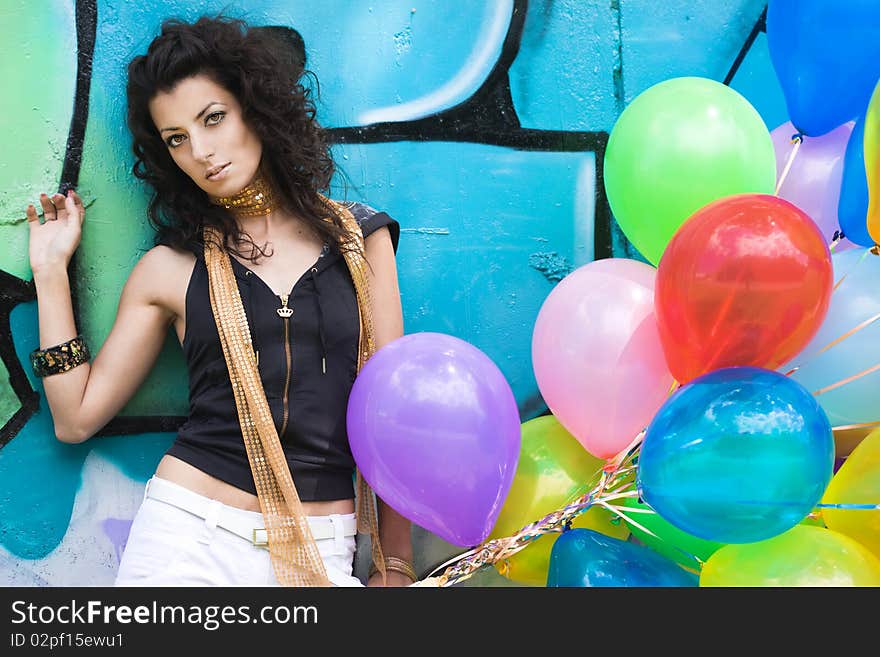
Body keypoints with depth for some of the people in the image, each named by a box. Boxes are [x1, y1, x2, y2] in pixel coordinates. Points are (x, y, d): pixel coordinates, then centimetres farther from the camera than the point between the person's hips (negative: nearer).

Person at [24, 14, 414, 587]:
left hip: (323, 551, 0)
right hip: (188, 535, 0)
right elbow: (77, 418, 5)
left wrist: (395, 565, 3)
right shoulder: (170, 268, 5)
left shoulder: (360, 238, 6)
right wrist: (51, 272, 2)